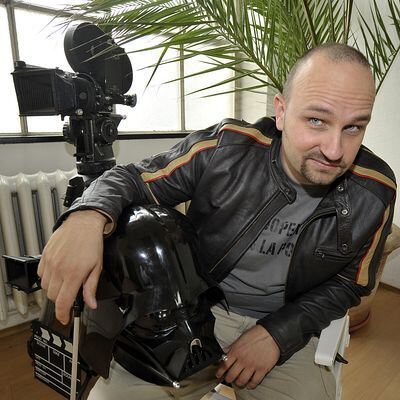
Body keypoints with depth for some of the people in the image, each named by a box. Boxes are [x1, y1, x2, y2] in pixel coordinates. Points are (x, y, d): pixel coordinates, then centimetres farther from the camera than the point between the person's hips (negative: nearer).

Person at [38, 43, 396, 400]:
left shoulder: (375, 192, -10)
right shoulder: (227, 148, -18)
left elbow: (347, 283, 1)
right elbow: (133, 179, -9)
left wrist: (277, 334, -13)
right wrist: (88, 217, -33)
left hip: (287, 327, 2)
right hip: (197, 307, -1)